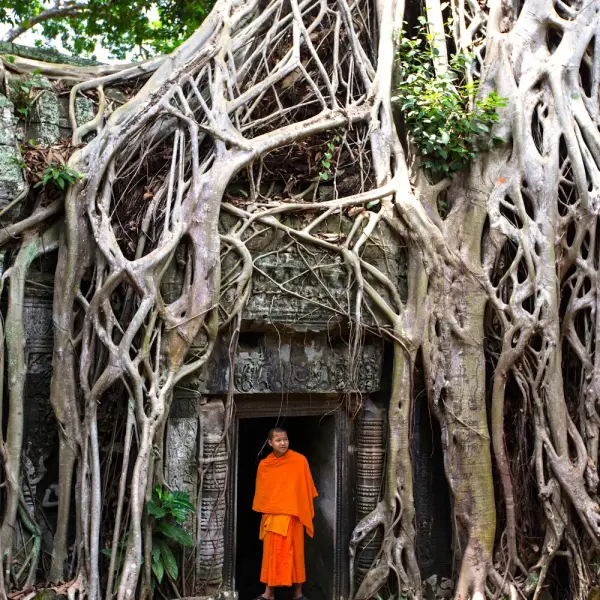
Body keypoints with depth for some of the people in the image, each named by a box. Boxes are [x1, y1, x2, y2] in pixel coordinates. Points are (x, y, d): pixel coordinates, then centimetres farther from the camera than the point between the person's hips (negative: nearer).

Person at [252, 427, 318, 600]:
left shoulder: (300, 460, -8)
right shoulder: (264, 465, -1)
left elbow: (306, 490, -2)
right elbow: (261, 492, 8)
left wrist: (308, 514, 0)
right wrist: (264, 514, 8)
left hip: (294, 515, -2)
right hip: (272, 516, 2)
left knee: (295, 552, 6)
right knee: (271, 553, 8)